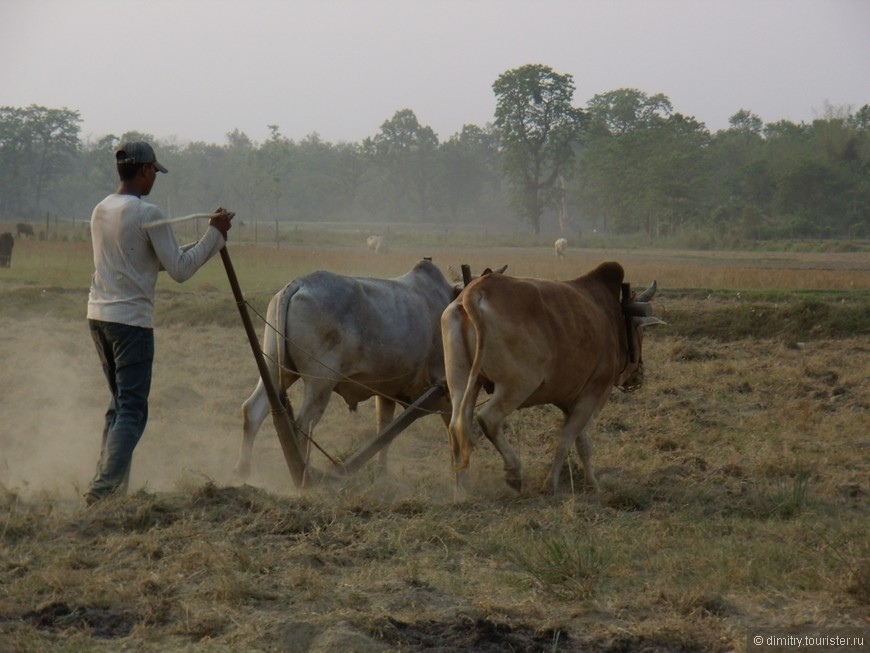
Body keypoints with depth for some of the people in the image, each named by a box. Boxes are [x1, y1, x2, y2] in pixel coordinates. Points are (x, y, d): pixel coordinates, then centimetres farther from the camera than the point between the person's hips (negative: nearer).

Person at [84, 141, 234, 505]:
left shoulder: (100, 211, 12)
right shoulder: (148, 214, -12)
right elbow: (180, 270, -11)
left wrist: (207, 242, 23)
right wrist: (215, 233, -3)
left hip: (97, 315, 8)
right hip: (131, 319, -8)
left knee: (119, 404, 17)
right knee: (133, 410, -5)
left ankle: (108, 487, 16)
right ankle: (104, 488, -15)